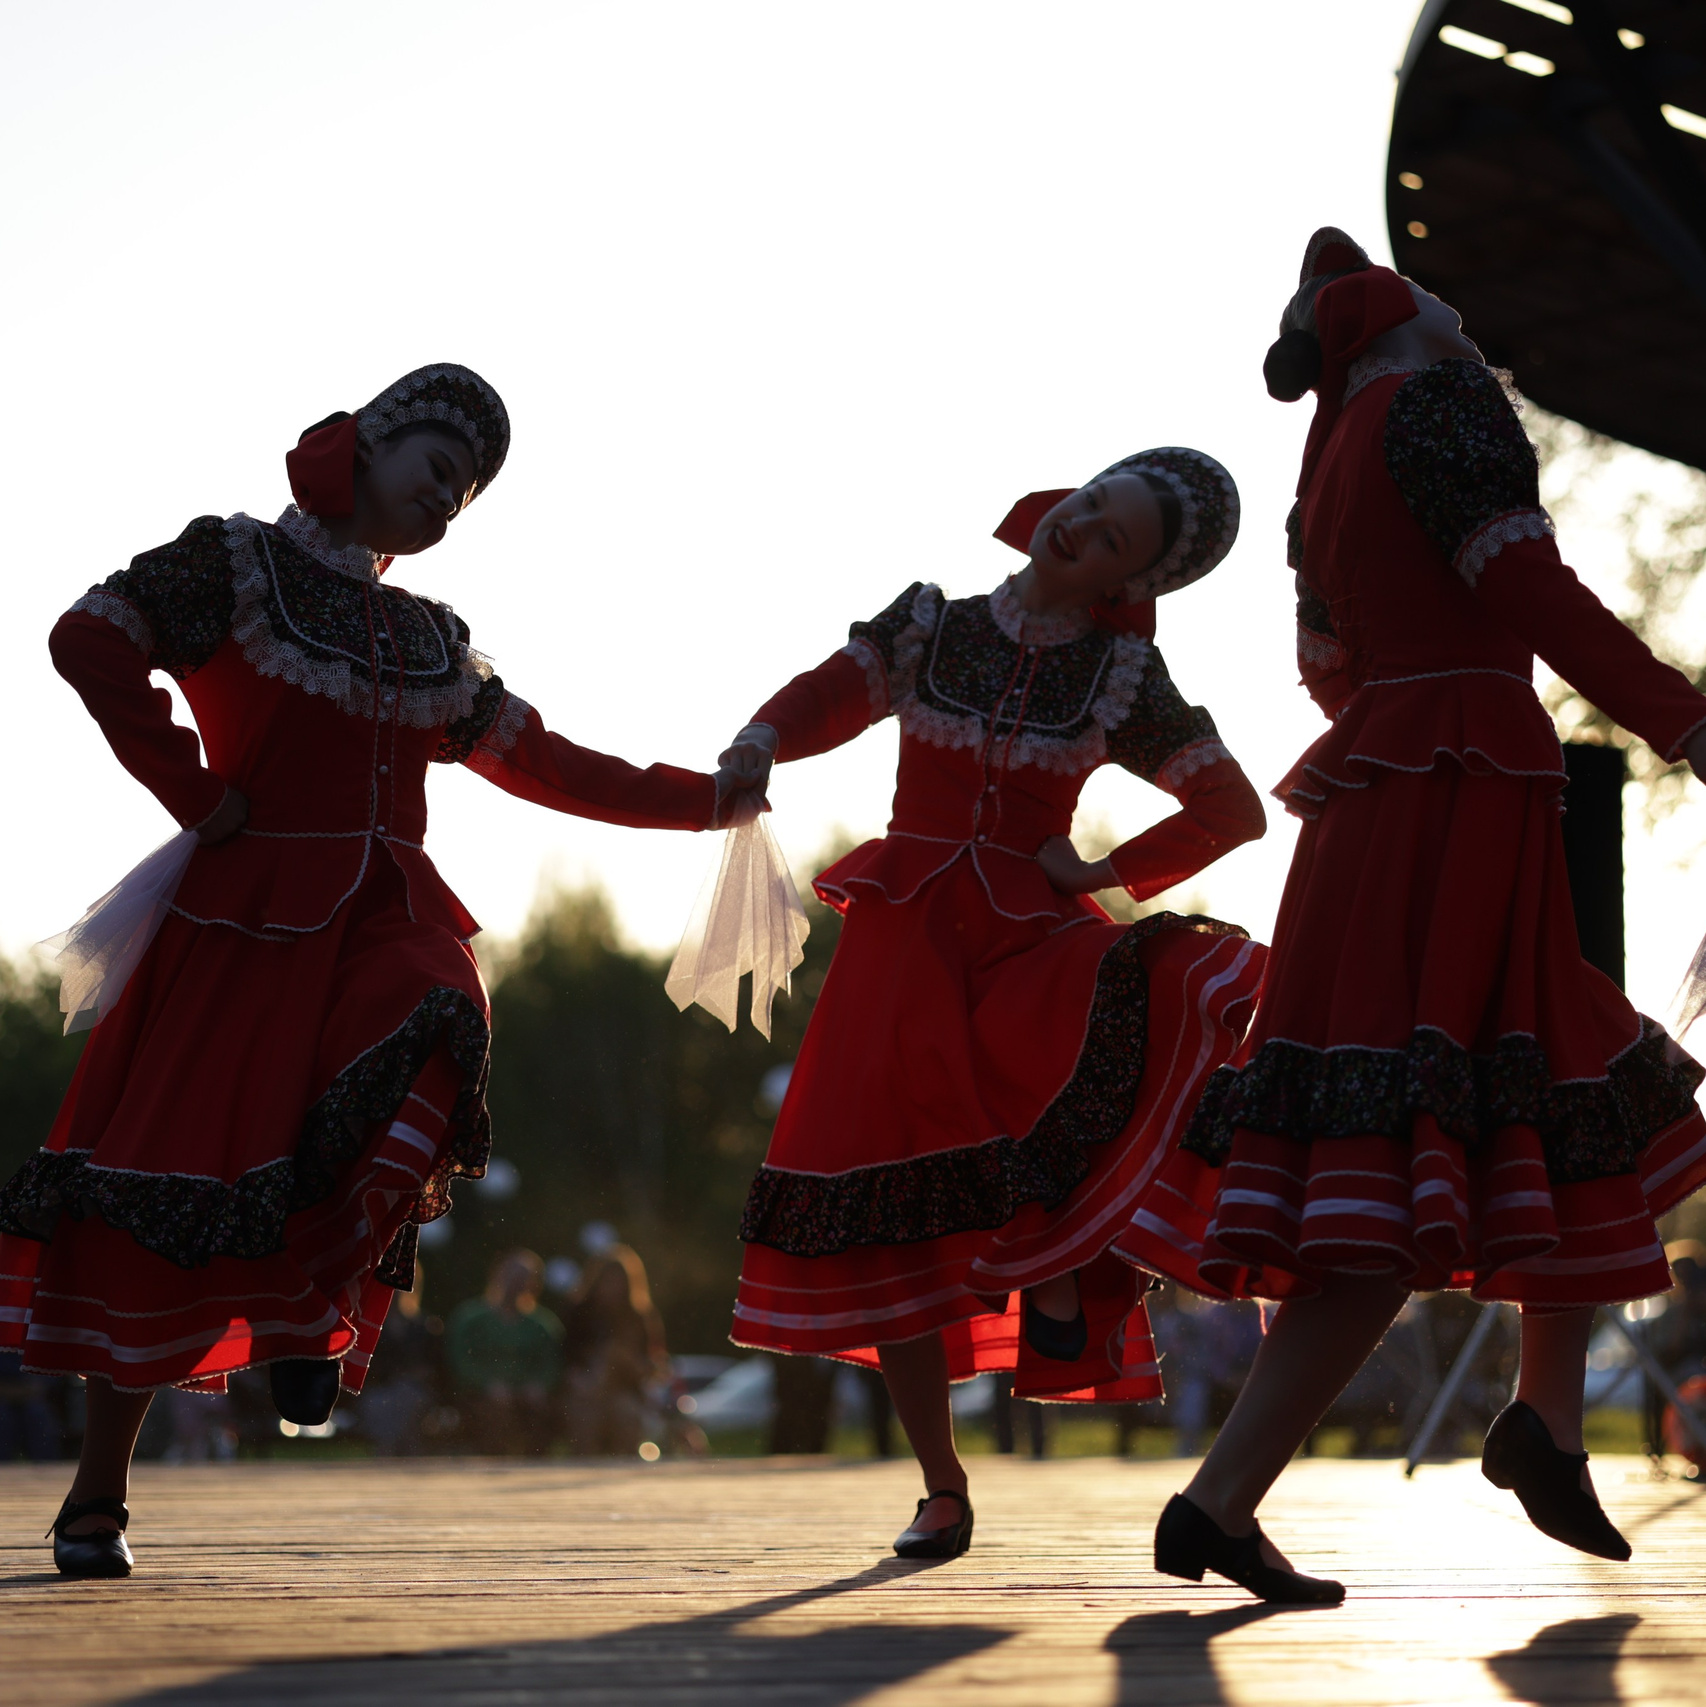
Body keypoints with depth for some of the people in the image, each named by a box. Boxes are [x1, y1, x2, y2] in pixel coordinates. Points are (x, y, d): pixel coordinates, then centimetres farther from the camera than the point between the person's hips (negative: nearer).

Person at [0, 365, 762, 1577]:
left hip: (387, 910, 5)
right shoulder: (237, 565, 3)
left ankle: (315, 1300, -10)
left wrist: (699, 799, 28)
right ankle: (99, 1495, 7)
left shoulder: (432, 639, 21)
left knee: (433, 1023, -31)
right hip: (252, 916, -4)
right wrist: (194, 794, -12)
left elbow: (537, 761, 29)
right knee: (171, 1198, -7)